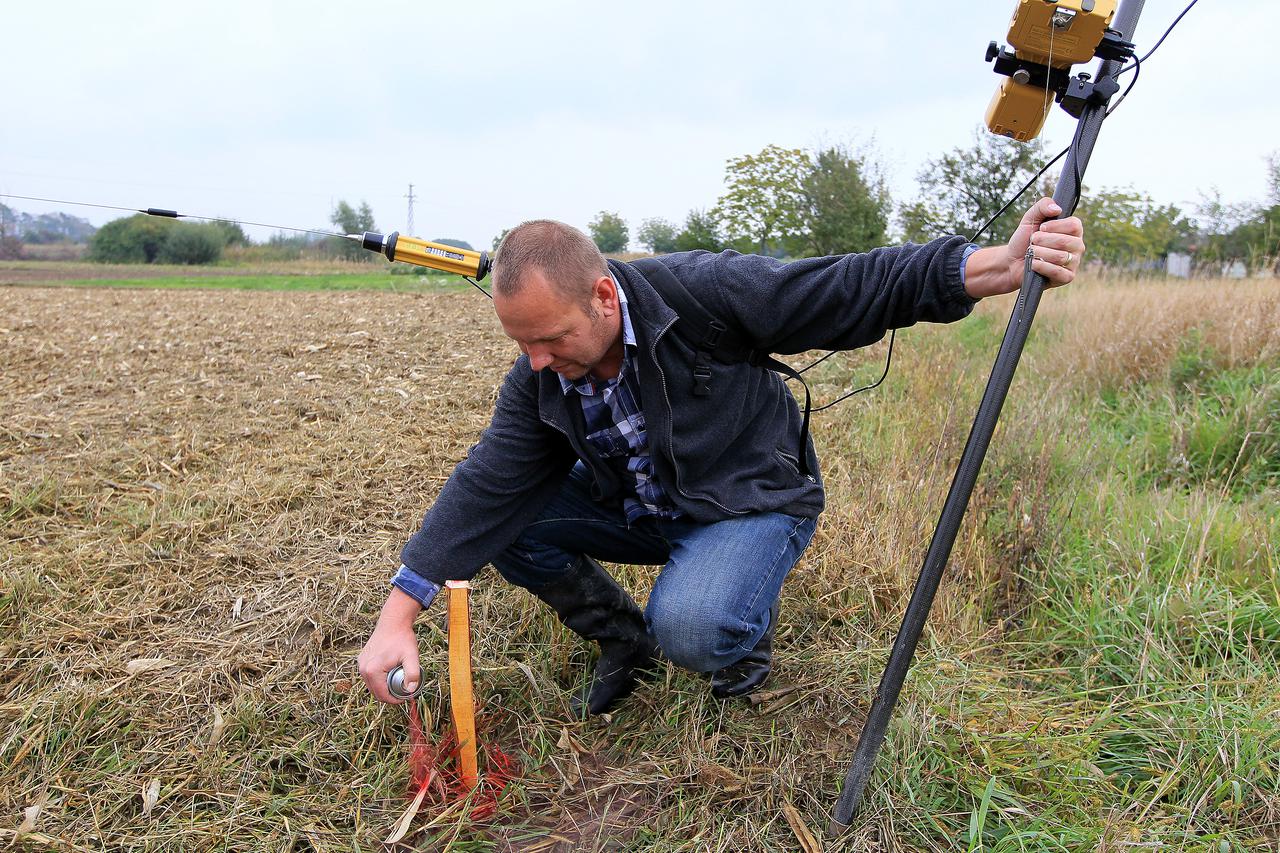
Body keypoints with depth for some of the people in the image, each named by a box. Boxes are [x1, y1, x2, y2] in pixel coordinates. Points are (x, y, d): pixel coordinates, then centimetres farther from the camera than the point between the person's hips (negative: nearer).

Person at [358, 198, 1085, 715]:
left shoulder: (703, 292, -27)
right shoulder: (539, 376, -11)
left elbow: (857, 290, -25)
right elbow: (485, 487, -13)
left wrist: (1004, 265, -36)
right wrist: (398, 617, -19)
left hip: (753, 501, -5)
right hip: (637, 508, 6)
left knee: (690, 627, -34)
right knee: (509, 528, -11)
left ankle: (748, 629, 5)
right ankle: (626, 642, 11)